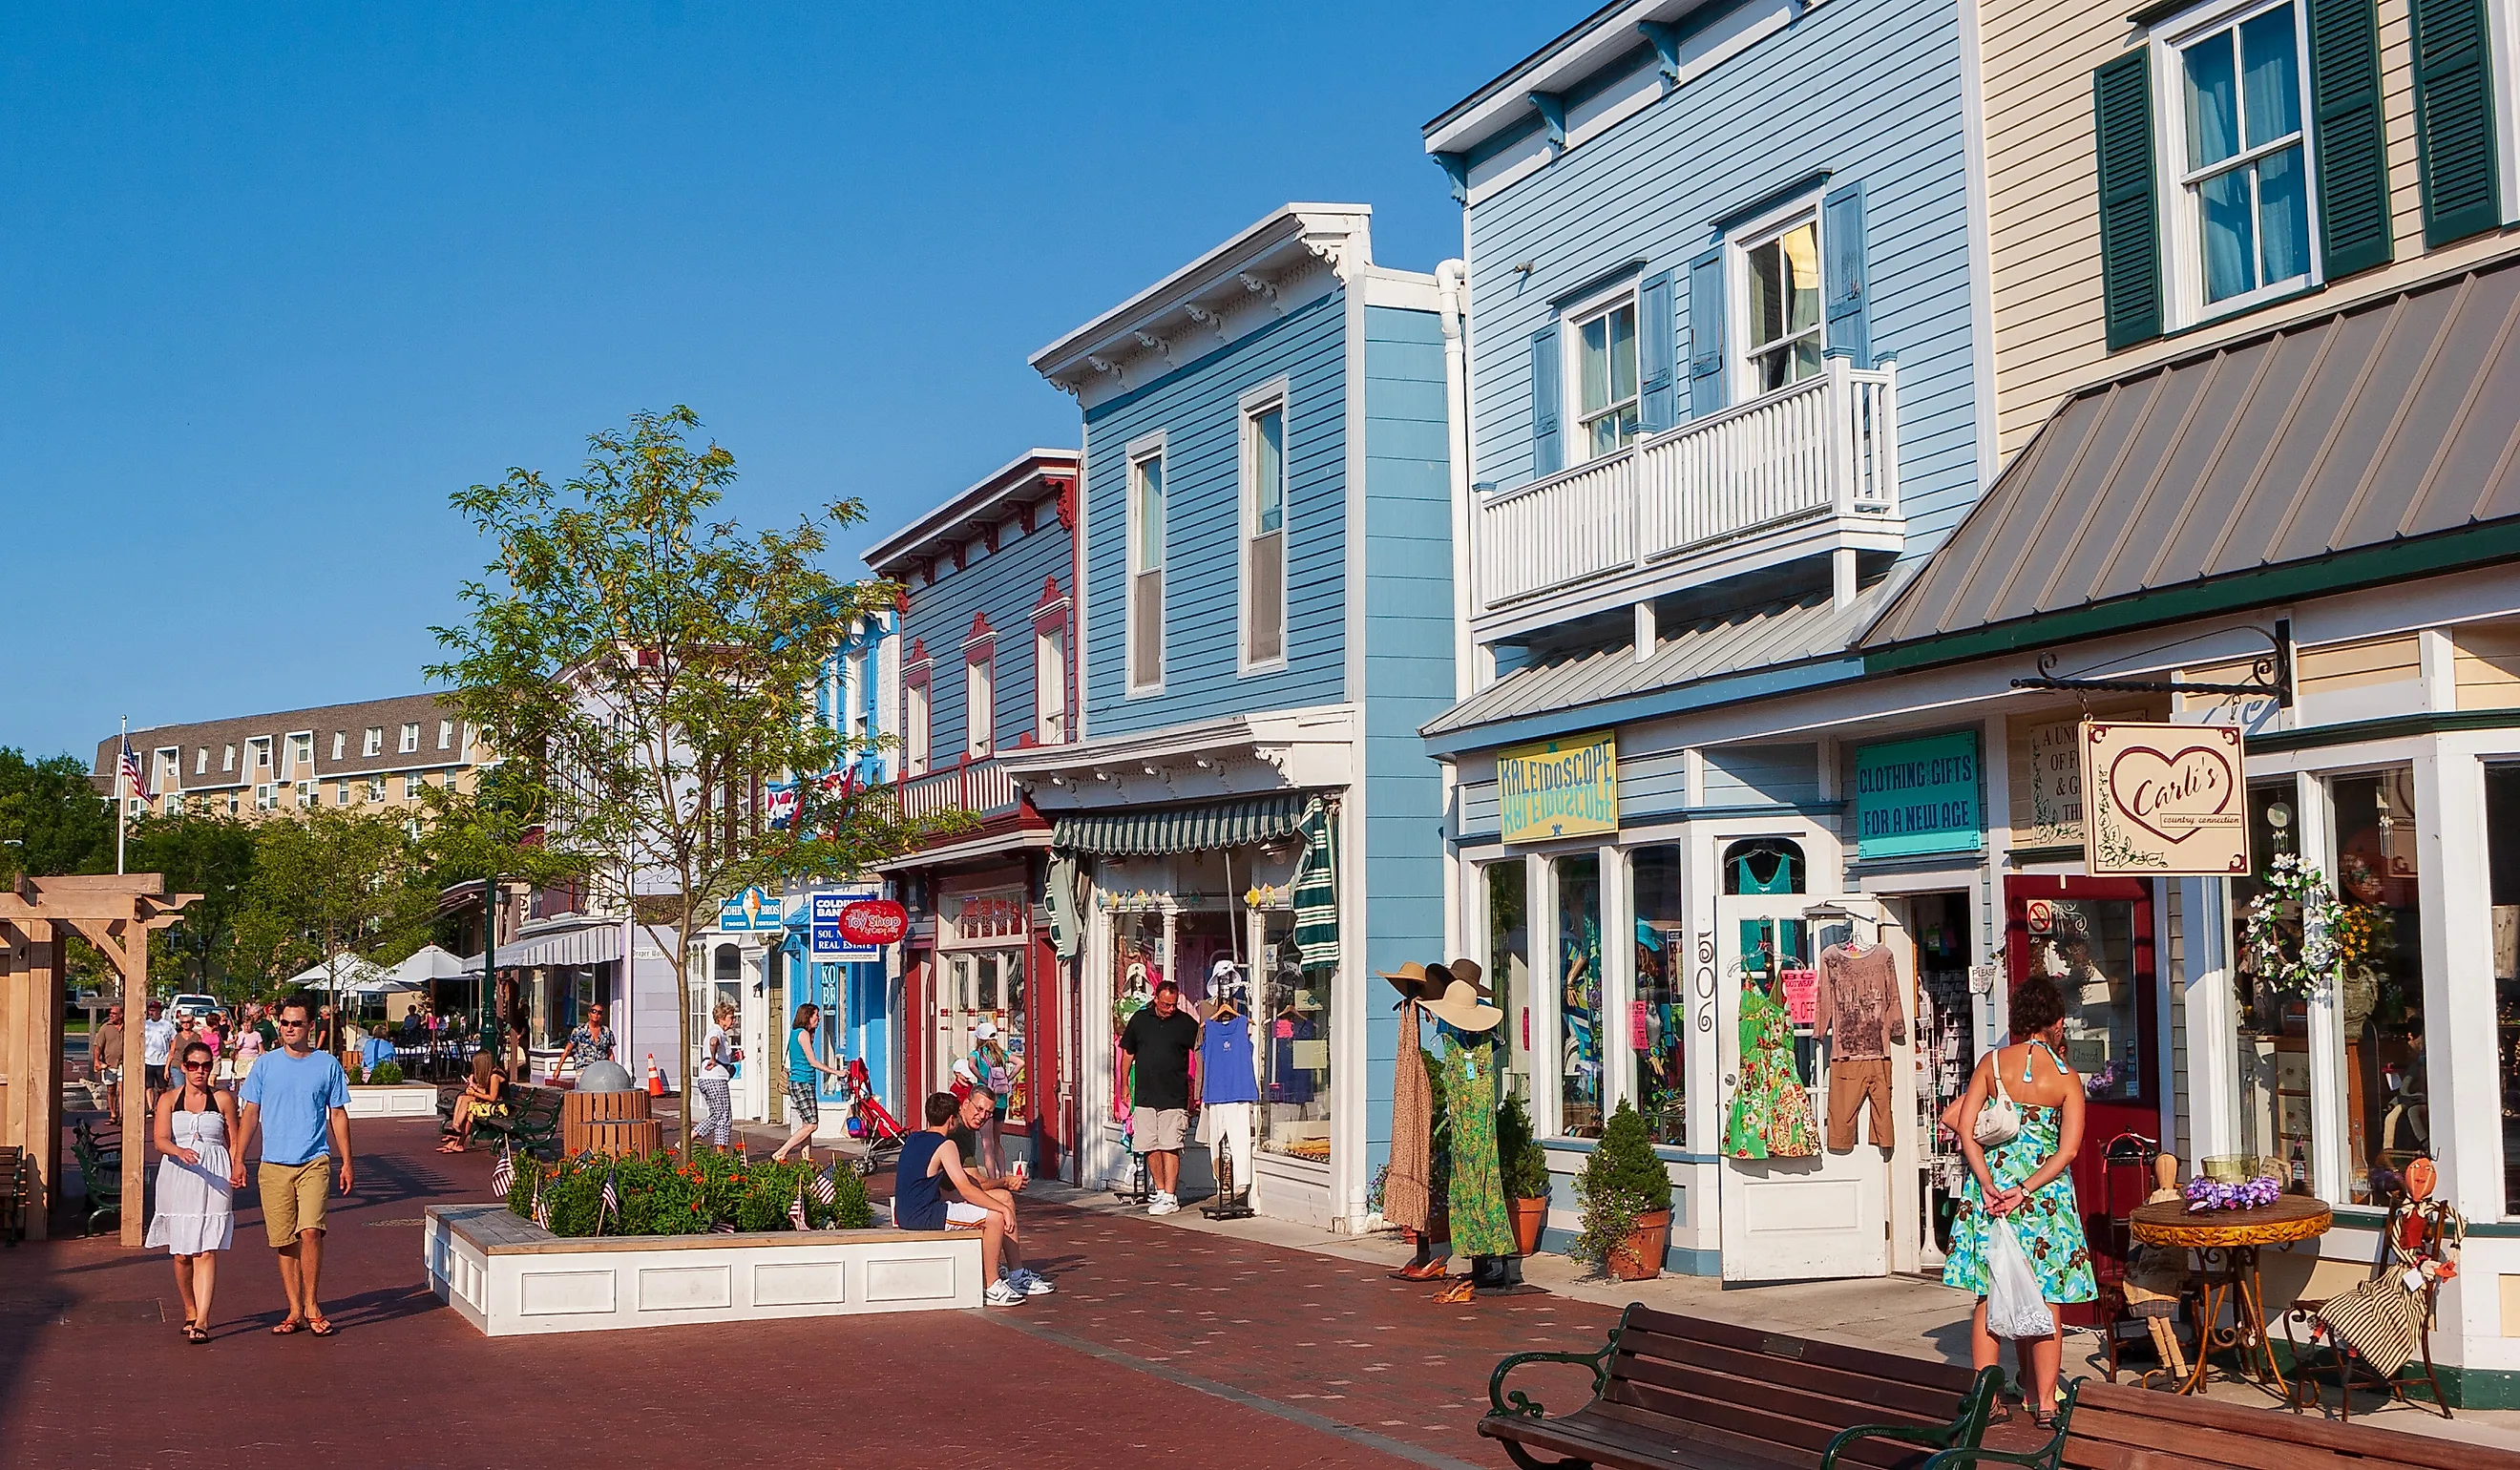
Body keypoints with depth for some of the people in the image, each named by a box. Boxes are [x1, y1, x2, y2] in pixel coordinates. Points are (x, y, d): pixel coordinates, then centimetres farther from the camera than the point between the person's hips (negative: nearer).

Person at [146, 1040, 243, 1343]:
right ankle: (190, 1312, 25)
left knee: (206, 1250, -9)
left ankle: (202, 1321, -14)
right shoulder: (169, 1100, 7)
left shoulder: (223, 1099, 8)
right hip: (177, 1179, 1)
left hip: (214, 1180, -1)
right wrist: (181, 1151, -27)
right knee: (181, 1252, 6)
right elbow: (160, 1140, -6)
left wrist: (238, 1169, -7)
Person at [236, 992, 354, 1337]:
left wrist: (346, 1162, 6)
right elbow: (250, 1114, 10)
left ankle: (312, 1306, -3)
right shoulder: (266, 1065, 6)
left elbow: (338, 1115, 9)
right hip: (273, 1166, 2)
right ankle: (295, 1311, 13)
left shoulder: (327, 1064, 5)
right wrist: (237, 1160, 4)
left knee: (310, 1231, -16)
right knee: (285, 1241, 4)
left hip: (314, 1162, -2)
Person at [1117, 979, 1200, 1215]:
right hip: (1144, 1096, 3)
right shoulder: (1139, 1020, 7)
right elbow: (1128, 1053, 16)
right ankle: (1159, 1191, 18)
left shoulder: (1186, 1023, -1)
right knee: (1150, 1147, 6)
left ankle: (1170, 1197, -5)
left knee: (1169, 1147, -7)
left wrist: (1197, 1093, -2)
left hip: (1174, 1097, -3)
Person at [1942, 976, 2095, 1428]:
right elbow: (2069, 1149, -13)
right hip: (2045, 1194, -2)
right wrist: (2025, 1191, -14)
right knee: (2045, 1299, 8)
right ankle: (2044, 1402, 9)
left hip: (1991, 1187, 2)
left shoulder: (1992, 1062, 0)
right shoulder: (2066, 1077, -4)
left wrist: (1989, 1186, -8)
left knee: (1990, 1297, 9)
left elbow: (1965, 1128, -6)